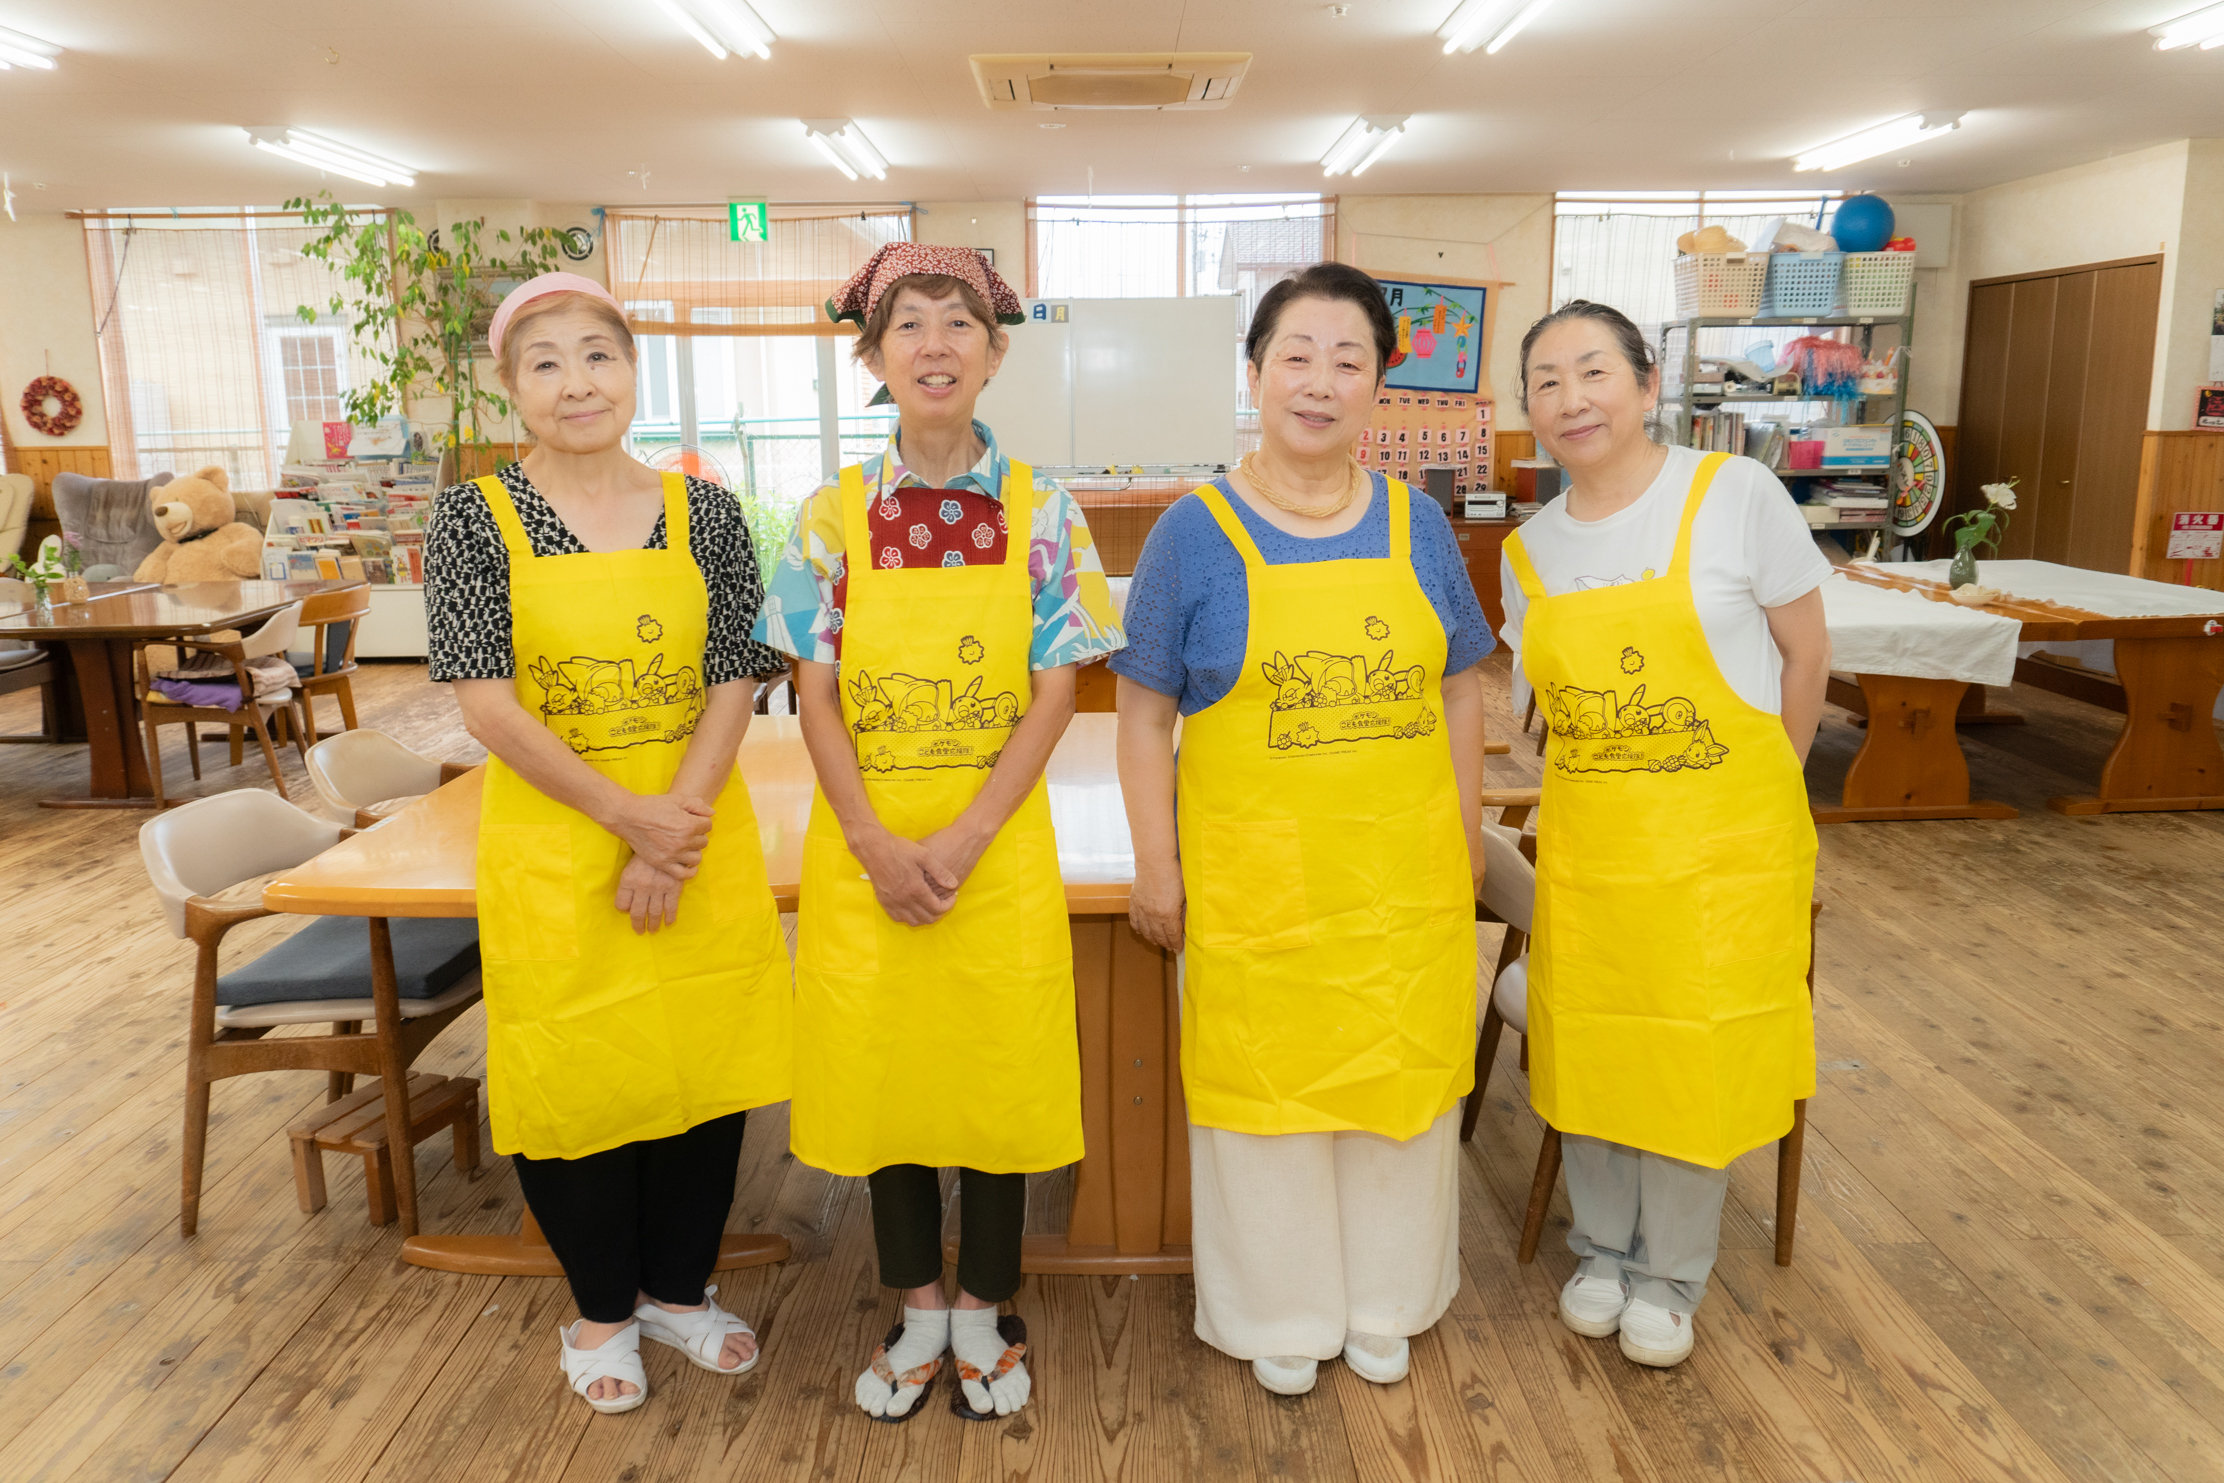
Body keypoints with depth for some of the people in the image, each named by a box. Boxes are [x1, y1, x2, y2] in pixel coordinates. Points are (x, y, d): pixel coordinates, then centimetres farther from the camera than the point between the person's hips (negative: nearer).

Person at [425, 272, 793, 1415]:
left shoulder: (703, 513, 1)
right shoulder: (474, 520, -4)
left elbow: (733, 683, -4)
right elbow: (488, 704, -11)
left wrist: (676, 832, -13)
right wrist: (629, 818, -15)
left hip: (700, 838, 2)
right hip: (552, 846, -2)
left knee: (707, 1067, 11)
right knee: (573, 1080, 8)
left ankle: (679, 1288, 35)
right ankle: (601, 1308, 33)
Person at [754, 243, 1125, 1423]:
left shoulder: (1043, 515, -3)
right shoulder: (832, 516, 0)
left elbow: (1054, 694, -6)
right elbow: (816, 697, -2)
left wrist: (962, 842, -14)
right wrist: (880, 847, -12)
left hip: (998, 845, -1)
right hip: (865, 848, 1)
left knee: (1000, 1070, 8)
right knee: (881, 1068, 11)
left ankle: (982, 1307, 30)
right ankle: (918, 1305, 32)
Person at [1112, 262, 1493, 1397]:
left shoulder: (1419, 527, 4)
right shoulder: (1195, 533, -5)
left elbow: (1459, 694, 11)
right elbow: (1146, 716, -3)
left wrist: (1466, 836, 9)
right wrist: (1155, 866, -5)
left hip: (1404, 872, 3)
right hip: (1254, 876, -2)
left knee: (1401, 1076, 13)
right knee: (1264, 1081, 8)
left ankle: (1383, 1302, 37)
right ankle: (1280, 1312, 32)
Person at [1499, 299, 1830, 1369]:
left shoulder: (1736, 494, -9)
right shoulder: (1529, 550, 4)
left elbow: (1805, 653, -2)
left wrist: (1753, 795, 2)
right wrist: (1600, 795, 3)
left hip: (1722, 839, -3)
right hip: (1585, 840, 4)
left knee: (1696, 1058, 5)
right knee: (1587, 1045, 11)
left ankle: (1669, 1275, 28)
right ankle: (1602, 1248, 35)